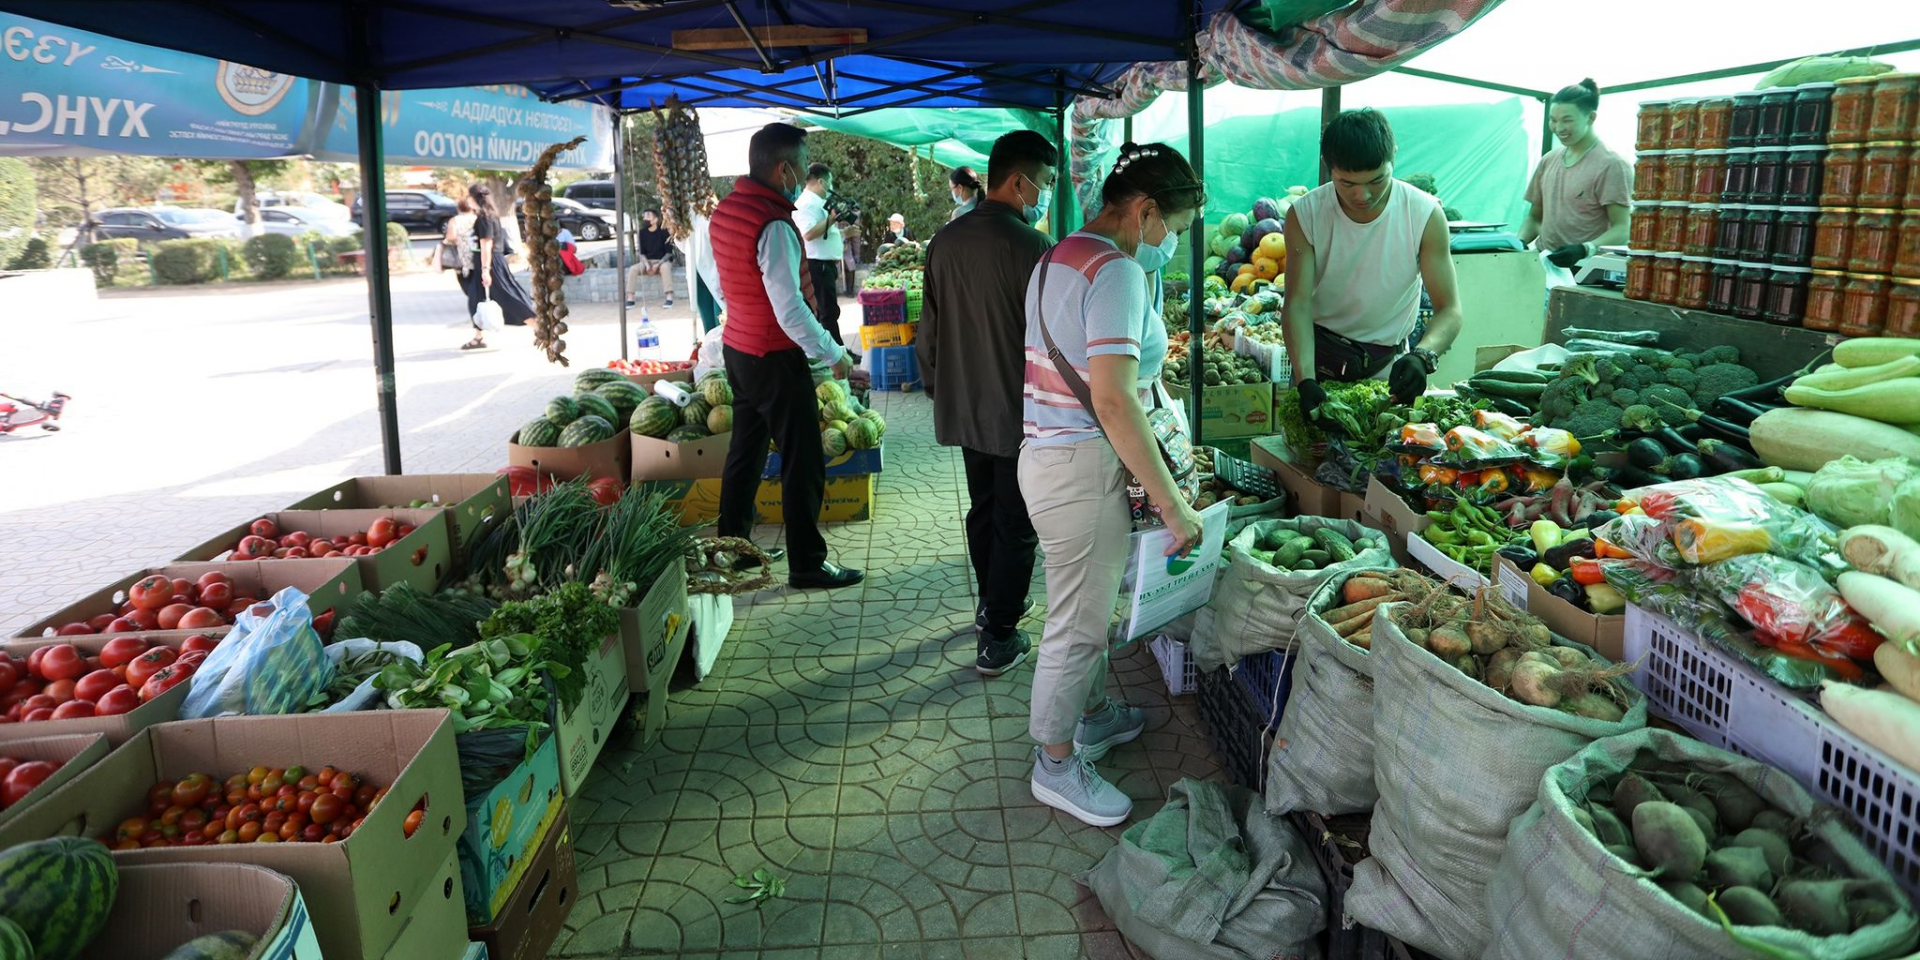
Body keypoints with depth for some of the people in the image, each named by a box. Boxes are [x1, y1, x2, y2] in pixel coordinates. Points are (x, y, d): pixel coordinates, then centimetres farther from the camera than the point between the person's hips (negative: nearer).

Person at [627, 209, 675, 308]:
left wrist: (658, 264, -23)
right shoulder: (642, 233, 1)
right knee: (633, 269, -23)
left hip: (663, 261, -4)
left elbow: (669, 253, -11)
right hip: (648, 261, 4)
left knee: (665, 267, -39)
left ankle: (669, 298, -41)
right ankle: (630, 299, -21)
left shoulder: (663, 232, -10)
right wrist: (647, 265, -16)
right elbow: (642, 253, 3)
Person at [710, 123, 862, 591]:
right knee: (803, 463, 0)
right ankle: (806, 564, 8)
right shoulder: (774, 226, -23)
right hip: (775, 357, -9)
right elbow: (790, 309, -24)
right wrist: (833, 355, -15)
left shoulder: (726, 209, 5)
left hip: (737, 346, 9)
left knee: (745, 451, 19)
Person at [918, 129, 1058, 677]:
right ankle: (998, 640, 13)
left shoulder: (945, 242, 2)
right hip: (1018, 413, -7)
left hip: (964, 407, 7)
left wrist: (938, 389, 21)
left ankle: (991, 604, 39)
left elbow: (928, 331, 9)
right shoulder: (1031, 247, -20)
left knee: (983, 509, 22)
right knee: (1016, 526, 5)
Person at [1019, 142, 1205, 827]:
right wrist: (1172, 504, -23)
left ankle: (1092, 716, 43)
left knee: (1089, 605, 25)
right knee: (1078, 623, 3)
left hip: (1049, 455, 10)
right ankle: (1056, 764, 19)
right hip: (1082, 468, -10)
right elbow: (1113, 399, -27)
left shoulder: (1059, 258, 13)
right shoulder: (1115, 271, -20)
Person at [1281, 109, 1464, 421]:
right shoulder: (1305, 215, -16)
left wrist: (1422, 357, -41)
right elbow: (1297, 304, -20)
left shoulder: (1426, 216, -17)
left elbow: (1449, 309, -19)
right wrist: (1305, 380, -36)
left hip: (1391, 362, 0)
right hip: (1319, 352, 0)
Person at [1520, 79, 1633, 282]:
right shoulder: (1548, 161, 15)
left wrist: (1584, 250, -25)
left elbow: (1621, 230, -9)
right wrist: (1520, 242, 3)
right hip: (1542, 264, 5)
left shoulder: (1612, 165, -4)